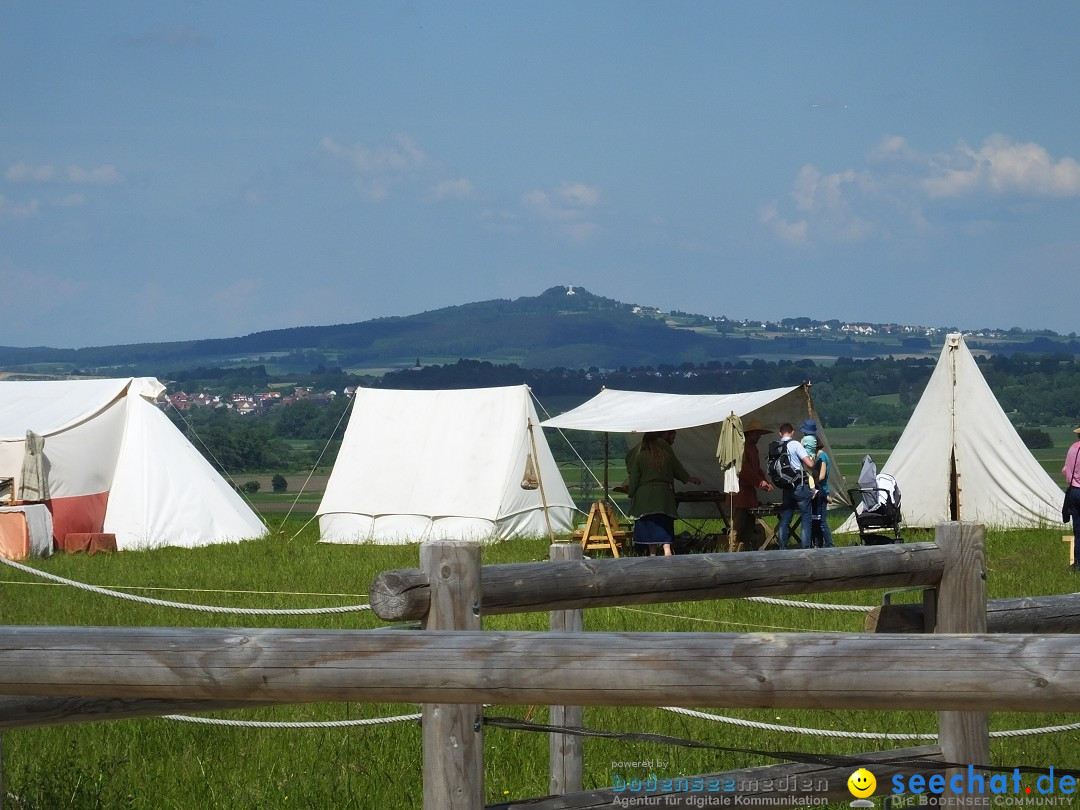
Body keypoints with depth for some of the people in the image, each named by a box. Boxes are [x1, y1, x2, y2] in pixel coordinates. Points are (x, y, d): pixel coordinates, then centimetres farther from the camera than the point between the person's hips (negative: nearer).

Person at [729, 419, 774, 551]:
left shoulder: (753, 448, 19)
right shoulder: (741, 446, -12)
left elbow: (757, 469, 21)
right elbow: (743, 469, -20)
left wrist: (765, 483, 4)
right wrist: (760, 481, -21)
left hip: (750, 492, 10)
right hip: (739, 494, -10)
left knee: (750, 528, 9)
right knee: (737, 527, -11)